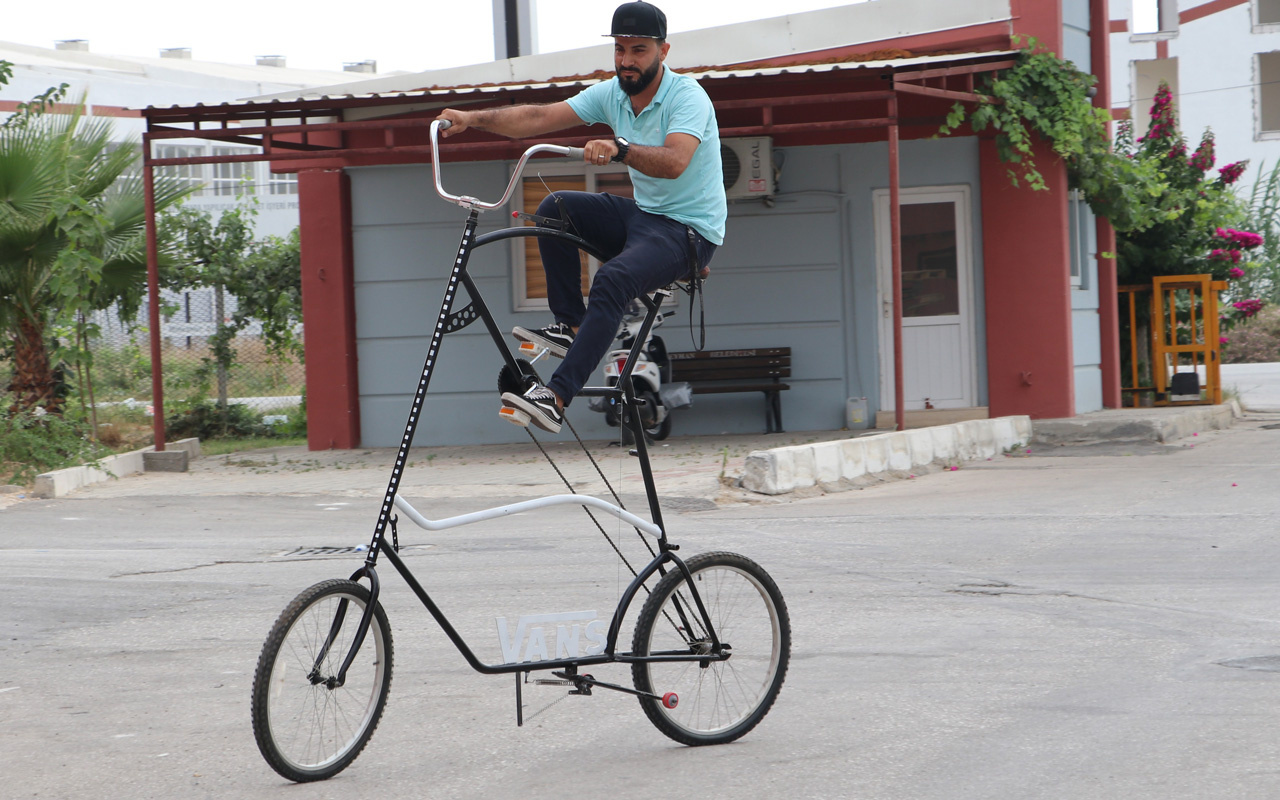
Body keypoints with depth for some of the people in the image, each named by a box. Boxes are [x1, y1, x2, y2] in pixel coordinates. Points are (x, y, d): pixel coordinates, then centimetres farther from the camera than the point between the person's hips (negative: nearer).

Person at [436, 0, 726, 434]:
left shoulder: (687, 96, -18)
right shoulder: (611, 94, 3)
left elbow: (674, 162, -36)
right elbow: (540, 118, -5)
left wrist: (619, 148, -52)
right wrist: (474, 118, -18)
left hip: (689, 230, -8)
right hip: (642, 214, 8)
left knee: (612, 279, -32)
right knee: (555, 208, -11)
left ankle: (556, 397, -36)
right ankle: (570, 325, -5)